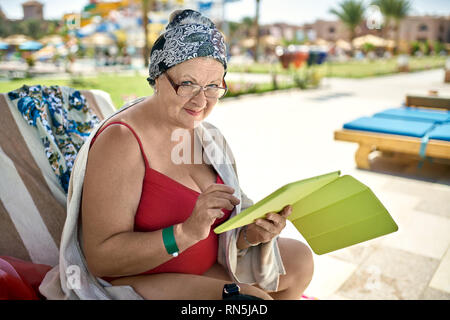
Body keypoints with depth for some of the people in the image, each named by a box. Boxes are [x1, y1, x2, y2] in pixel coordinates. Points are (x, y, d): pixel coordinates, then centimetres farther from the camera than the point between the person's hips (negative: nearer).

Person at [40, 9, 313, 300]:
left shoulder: (210, 137, 1)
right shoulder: (121, 140, -21)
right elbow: (101, 259, -24)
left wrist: (251, 233, -19)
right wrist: (188, 231, -34)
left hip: (206, 269, 7)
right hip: (134, 281, -7)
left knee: (298, 258, 7)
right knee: (252, 298, -26)